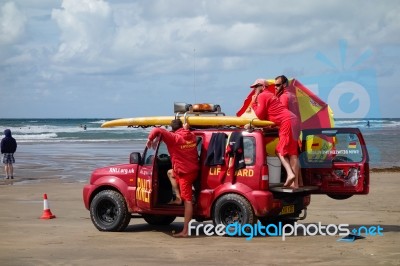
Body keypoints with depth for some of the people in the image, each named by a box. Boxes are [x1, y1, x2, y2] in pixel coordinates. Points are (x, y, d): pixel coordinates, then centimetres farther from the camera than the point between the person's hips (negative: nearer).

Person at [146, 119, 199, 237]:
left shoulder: (174, 138, -15)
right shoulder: (191, 136, 5)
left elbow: (157, 130, -24)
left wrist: (150, 139, -9)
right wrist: (186, 128, 29)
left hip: (185, 172, -7)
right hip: (193, 169, 7)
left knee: (187, 200, -7)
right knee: (171, 172, 30)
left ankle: (185, 231, -6)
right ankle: (178, 197, 18)